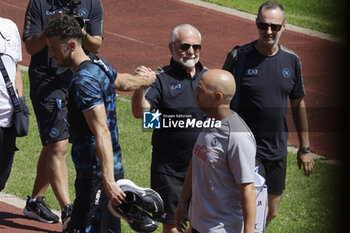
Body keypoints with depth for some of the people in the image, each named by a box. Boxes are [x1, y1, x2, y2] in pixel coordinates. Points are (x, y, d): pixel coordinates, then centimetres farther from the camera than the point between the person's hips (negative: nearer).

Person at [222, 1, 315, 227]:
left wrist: (305, 148, 15)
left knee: (271, 212, 13)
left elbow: (298, 104, 13)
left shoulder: (292, 61, 3)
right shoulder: (239, 57, -8)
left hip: (278, 150, 5)